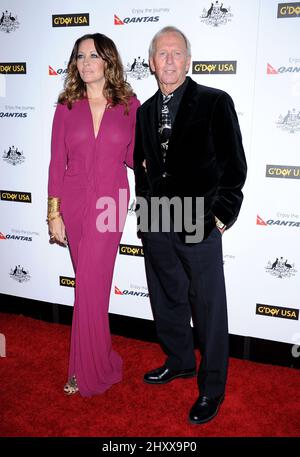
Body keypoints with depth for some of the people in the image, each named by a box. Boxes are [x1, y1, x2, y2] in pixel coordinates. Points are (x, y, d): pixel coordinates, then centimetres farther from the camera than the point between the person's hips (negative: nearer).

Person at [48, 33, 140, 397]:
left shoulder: (129, 105, 1)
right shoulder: (66, 107, 4)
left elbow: (132, 156, 7)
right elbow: (57, 163, 3)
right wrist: (54, 213, 0)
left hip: (109, 203, -2)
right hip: (74, 202, 2)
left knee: (90, 285, -5)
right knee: (92, 282, 11)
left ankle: (86, 372, 15)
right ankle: (102, 363, 30)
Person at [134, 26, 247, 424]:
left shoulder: (215, 103, -4)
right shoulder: (144, 112, 12)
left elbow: (234, 165, -5)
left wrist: (221, 215, -10)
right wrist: (145, 205, 12)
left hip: (199, 226, -5)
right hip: (155, 226, 6)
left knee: (208, 309, 4)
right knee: (167, 301, 18)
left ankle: (211, 387, 22)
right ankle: (179, 362, 40)